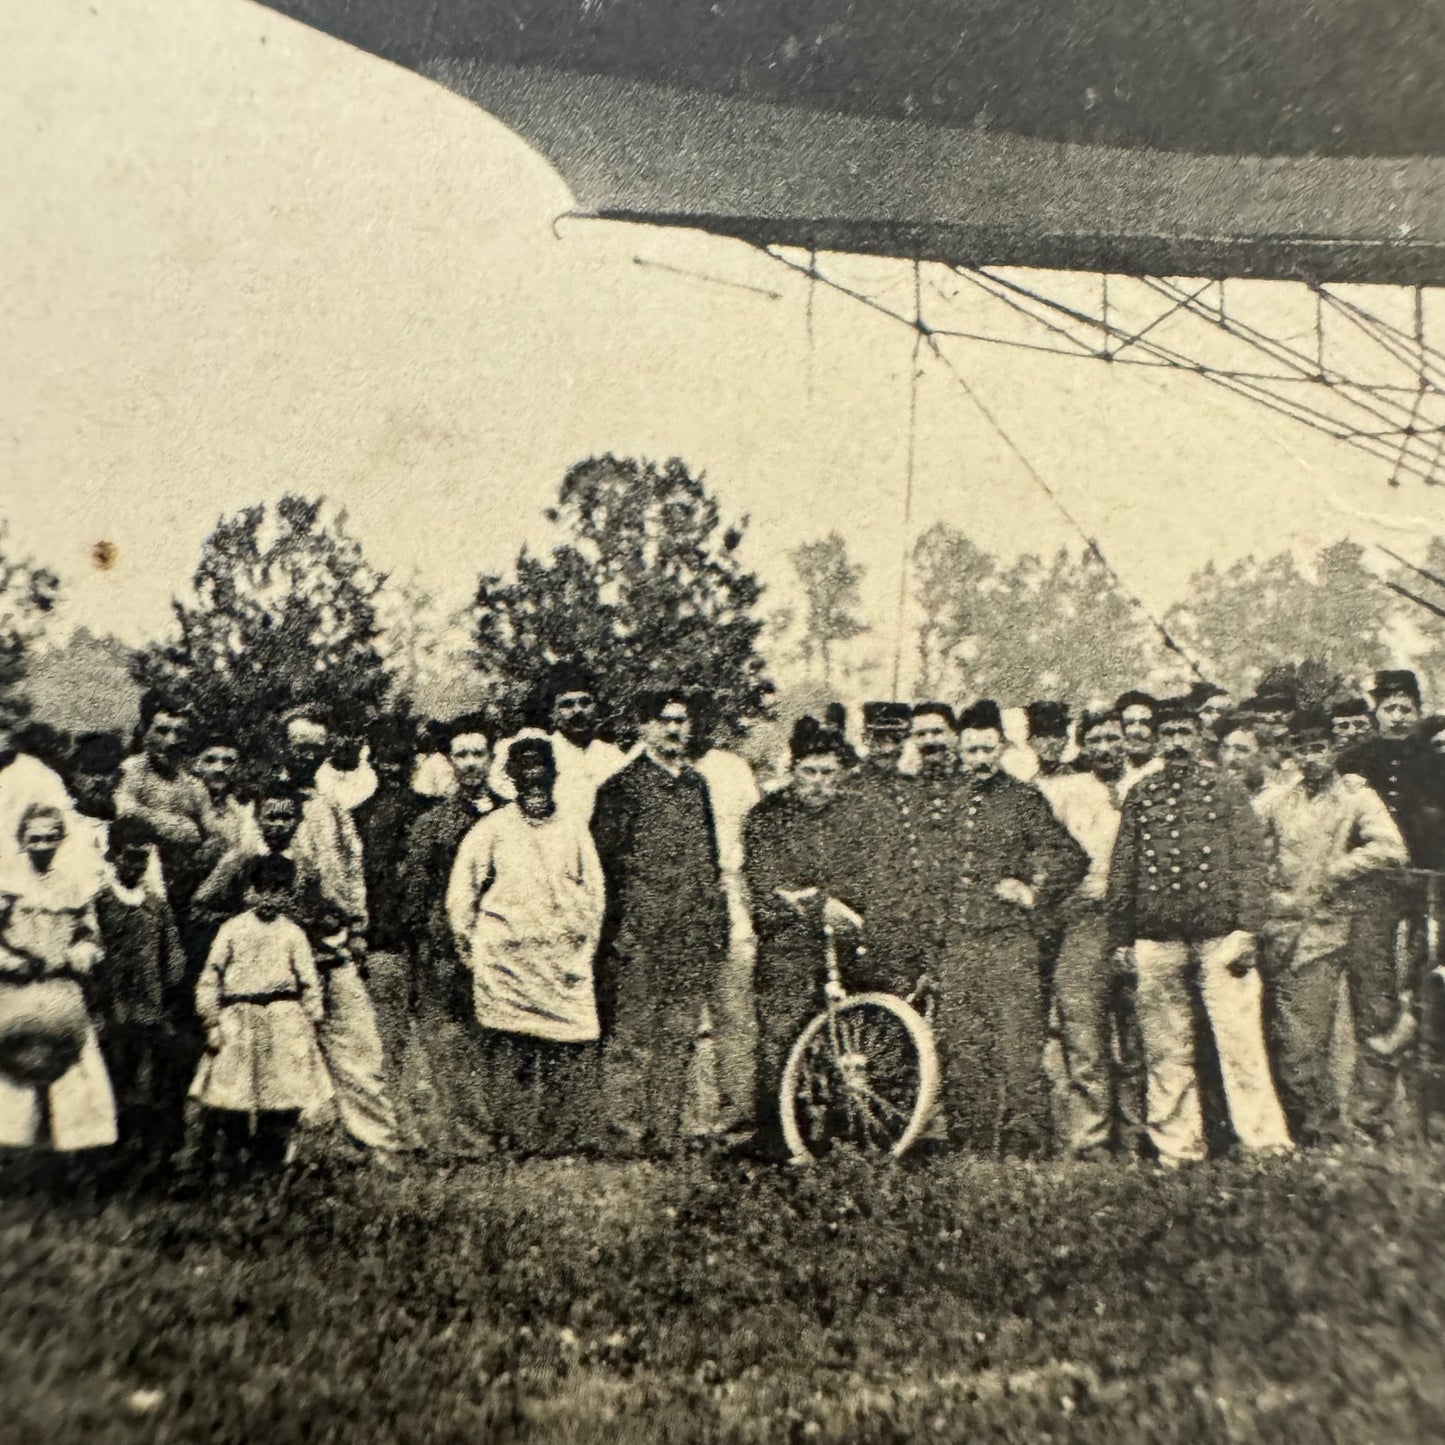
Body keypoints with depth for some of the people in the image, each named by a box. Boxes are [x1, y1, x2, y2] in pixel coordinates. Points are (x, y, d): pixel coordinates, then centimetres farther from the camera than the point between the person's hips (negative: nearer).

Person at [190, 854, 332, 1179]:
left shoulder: (292, 934, 7)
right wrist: (211, 1021, -2)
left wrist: (312, 1026, 5)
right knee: (228, 1093, -3)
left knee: (284, 1091, 0)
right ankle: (222, 1161, 11)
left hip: (284, 1023, 1)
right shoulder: (232, 929, 4)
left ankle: (269, 1158, 14)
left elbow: (309, 982, 9)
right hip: (238, 1023, -1)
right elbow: (210, 976, 4)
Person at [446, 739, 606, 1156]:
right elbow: (460, 892, 7)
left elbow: (594, 891, 14)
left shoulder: (574, 828, 10)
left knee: (575, 1056, -3)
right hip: (505, 962, -1)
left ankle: (575, 1145, 8)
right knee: (508, 1060, -2)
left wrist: (586, 947, 8)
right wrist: (472, 951, 5)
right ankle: (513, 1143, 9)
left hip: (565, 964, 2)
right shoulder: (492, 828, 4)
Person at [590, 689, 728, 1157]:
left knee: (678, 1043, 11)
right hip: (638, 941, -6)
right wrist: (618, 932, -10)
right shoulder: (621, 787, -4)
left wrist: (717, 926, 16)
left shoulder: (696, 783, 15)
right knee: (630, 1044, -2)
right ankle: (627, 1142, 9)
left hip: (691, 941, 6)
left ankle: (667, 1141, 22)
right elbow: (603, 863, -6)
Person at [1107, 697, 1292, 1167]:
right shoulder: (1140, 795, 12)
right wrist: (1120, 939, 8)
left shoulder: (1225, 788, 9)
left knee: (1240, 1040, -4)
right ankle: (1177, 1149, 16)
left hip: (1219, 932, -2)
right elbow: (1122, 870, 12)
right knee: (1165, 1049, 6)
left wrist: (1246, 928, -8)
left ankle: (1268, 1144, 7)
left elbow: (1251, 859, 2)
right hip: (1157, 939, 2)